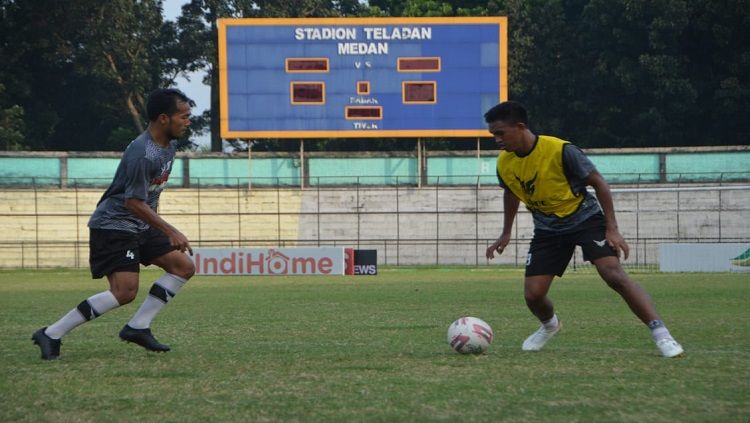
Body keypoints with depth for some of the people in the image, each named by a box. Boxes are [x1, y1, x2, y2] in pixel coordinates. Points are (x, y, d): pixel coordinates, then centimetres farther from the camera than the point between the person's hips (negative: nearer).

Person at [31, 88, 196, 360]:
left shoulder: (168, 145, 6)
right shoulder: (142, 154, -25)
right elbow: (134, 202, -23)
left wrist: (159, 226, 25)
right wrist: (170, 231, -21)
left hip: (141, 226, 10)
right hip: (113, 225, -10)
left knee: (184, 267, 3)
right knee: (125, 291, -19)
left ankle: (137, 326, 2)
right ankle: (52, 334, -14)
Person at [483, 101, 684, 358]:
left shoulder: (560, 151, -26)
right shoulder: (505, 163, -9)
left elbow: (598, 182, -15)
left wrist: (612, 229, -17)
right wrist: (506, 234, 22)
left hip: (585, 218, -5)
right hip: (548, 229, 5)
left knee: (614, 274, -24)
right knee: (533, 294, -4)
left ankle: (661, 335, -23)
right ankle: (550, 326, 32)